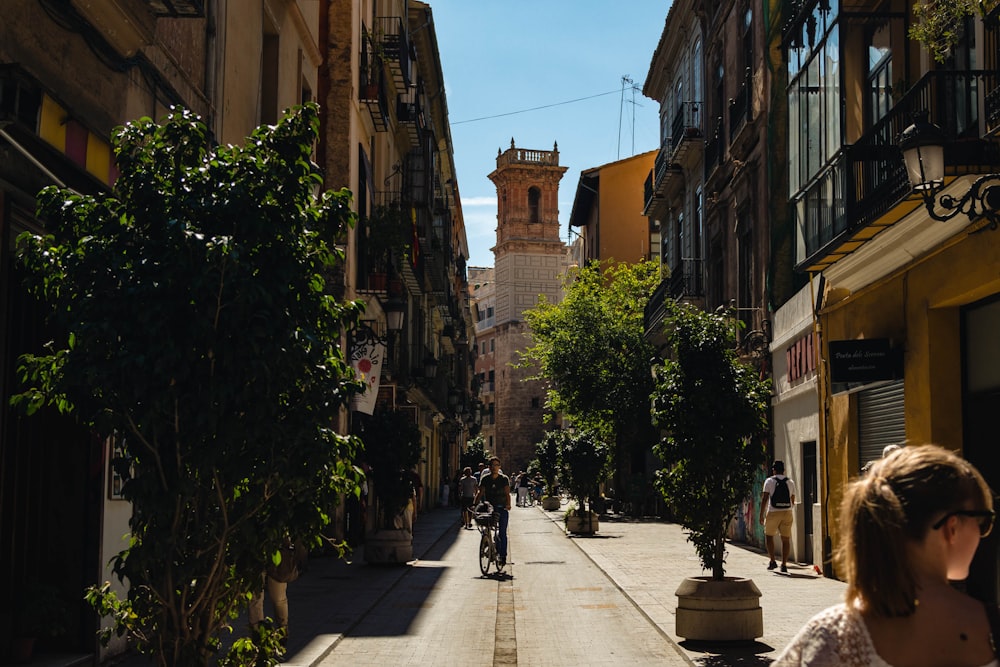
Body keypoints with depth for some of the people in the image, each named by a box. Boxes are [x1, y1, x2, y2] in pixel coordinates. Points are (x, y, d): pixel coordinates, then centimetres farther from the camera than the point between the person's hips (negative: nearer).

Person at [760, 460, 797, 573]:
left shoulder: (769, 481, -2)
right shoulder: (790, 482, 9)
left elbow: (765, 499, -7)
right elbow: (793, 501, 14)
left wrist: (761, 515, -4)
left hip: (773, 513, -2)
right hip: (787, 513, 2)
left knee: (768, 536, 15)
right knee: (785, 539, 6)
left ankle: (772, 561, 7)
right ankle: (784, 564, 2)